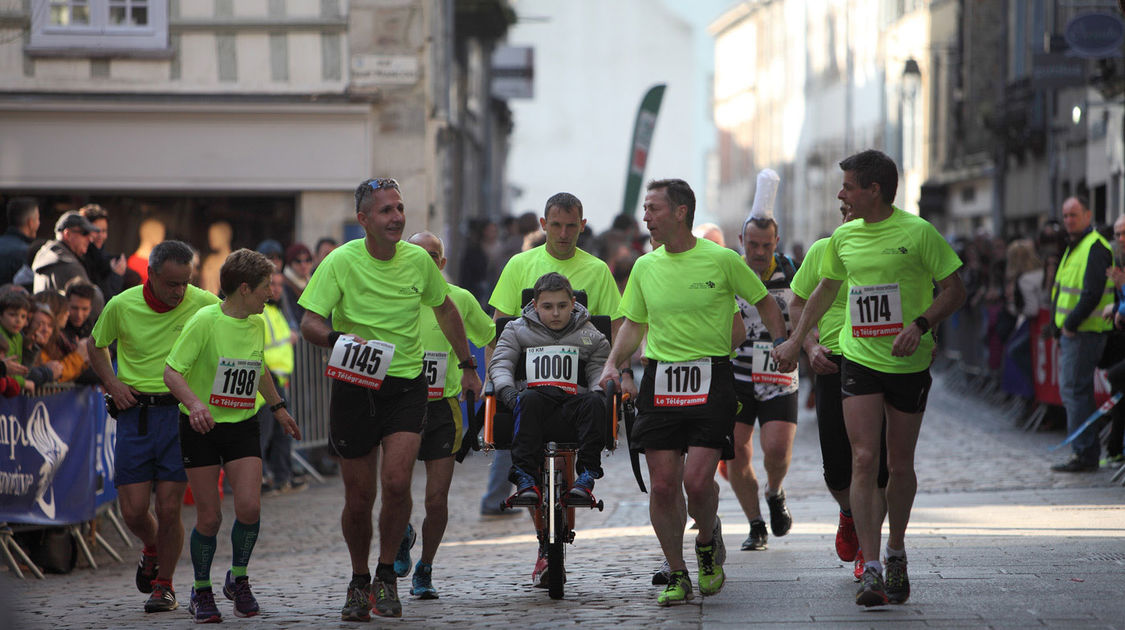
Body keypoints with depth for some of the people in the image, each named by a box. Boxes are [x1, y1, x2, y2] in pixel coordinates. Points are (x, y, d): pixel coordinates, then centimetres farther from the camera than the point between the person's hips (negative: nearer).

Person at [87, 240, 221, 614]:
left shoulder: (203, 304, -5)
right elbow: (95, 345, 16)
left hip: (180, 412, -1)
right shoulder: (121, 306, -3)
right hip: (135, 412, 1)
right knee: (133, 510, -1)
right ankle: (152, 550, 34)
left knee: (169, 509, -6)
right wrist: (111, 382, -1)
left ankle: (165, 585, 14)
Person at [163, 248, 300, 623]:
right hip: (201, 426, -4)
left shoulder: (256, 324, 4)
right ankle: (201, 592, 18)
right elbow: (171, 372, -18)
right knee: (209, 517, -2)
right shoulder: (205, 321, -16)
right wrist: (194, 403, -35)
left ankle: (238, 580, 12)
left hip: (243, 425, 4)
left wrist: (278, 407, 31)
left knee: (249, 507, -11)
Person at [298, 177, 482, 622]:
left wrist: (467, 365, 22)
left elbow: (445, 309, 17)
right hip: (354, 386, -1)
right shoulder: (341, 262, -10)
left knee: (397, 483, -17)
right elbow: (309, 324, -13)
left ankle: (387, 574, 4)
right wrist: (340, 340, -34)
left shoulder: (418, 260, -1)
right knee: (359, 497, 4)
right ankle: (359, 583, 26)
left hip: (407, 384, 1)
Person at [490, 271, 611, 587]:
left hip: (572, 405, 0)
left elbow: (600, 370, 14)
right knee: (529, 399, -38)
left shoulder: (590, 336, 21)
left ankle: (586, 477, -39)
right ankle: (526, 480, -47)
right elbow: (500, 362, 11)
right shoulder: (517, 330, 22)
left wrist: (599, 389, -10)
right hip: (536, 407, 0)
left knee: (594, 402, -36)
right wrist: (506, 388, -11)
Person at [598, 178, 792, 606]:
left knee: (697, 480, -13)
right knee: (662, 486, -2)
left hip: (710, 378, -4)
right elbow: (633, 324, 18)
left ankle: (707, 539, 19)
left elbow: (765, 302, 9)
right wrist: (614, 364, 3)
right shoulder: (645, 266, 9)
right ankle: (677, 576, 12)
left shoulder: (721, 260, -3)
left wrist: (782, 345, -2)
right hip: (659, 378, 4)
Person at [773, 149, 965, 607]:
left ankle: (896, 552, 31)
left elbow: (954, 290, -5)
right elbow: (826, 288, 23)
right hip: (859, 360, 3)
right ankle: (870, 571, -13)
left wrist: (920, 324, -20)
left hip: (909, 364, -2)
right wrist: (797, 339, 25)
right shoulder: (844, 237, 6)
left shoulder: (917, 233, -8)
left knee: (899, 465, 8)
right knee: (864, 460, -10)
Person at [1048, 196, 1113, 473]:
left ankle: (1083, 454, -7)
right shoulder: (1074, 248, 19)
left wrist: (1071, 325, -18)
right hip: (1071, 331, 11)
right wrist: (1063, 327, 16)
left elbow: (1092, 293, -23)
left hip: (1085, 333, -11)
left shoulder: (1094, 248, -14)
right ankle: (1088, 452, 19)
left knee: (1074, 391, -10)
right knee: (1075, 391, 14)